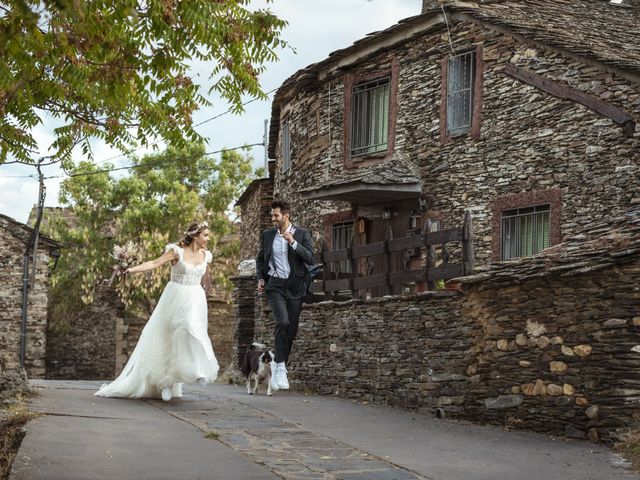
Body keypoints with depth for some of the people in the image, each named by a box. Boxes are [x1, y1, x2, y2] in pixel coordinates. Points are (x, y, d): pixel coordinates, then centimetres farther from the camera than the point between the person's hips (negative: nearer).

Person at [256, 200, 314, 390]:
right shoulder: (267, 235, 9)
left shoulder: (302, 234, 2)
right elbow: (260, 258, 20)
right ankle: (280, 369, -19)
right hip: (275, 285, -1)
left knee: (291, 329, 3)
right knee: (283, 322, -21)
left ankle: (280, 367, 17)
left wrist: (293, 243, -18)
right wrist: (260, 278, 5)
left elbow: (310, 259, -7)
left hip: (295, 287, 1)